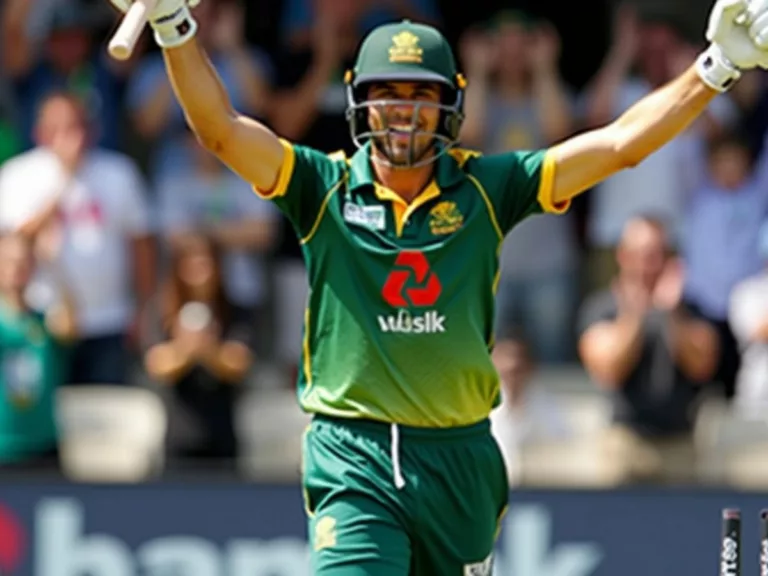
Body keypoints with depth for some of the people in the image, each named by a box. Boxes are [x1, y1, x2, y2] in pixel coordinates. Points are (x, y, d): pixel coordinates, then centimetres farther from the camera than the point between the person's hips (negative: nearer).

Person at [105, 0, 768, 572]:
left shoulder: (484, 190, 2)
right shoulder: (327, 188, -1)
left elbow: (619, 145, -1)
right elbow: (220, 127, -10)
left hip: (459, 458, 2)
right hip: (353, 458, -2)